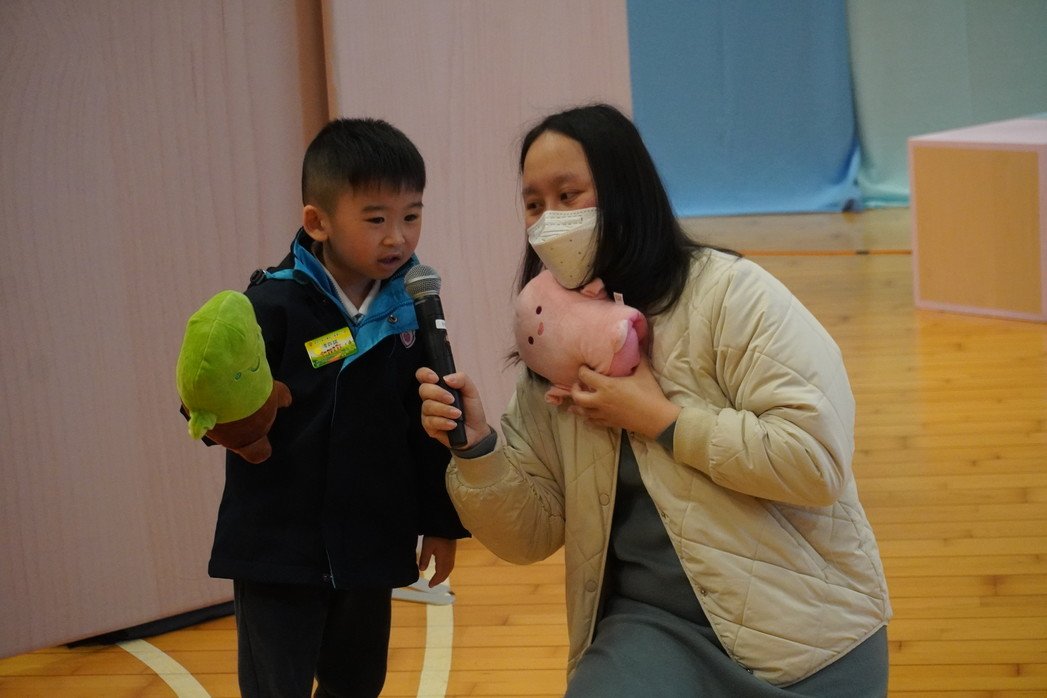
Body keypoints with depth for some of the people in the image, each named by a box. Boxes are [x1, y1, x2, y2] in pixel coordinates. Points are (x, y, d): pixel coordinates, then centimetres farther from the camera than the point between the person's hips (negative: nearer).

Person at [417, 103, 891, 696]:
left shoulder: (730, 292, -10)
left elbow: (817, 458, -20)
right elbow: (531, 534, 7)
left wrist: (659, 419, -17)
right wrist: (477, 447, -11)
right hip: (652, 622, 4)